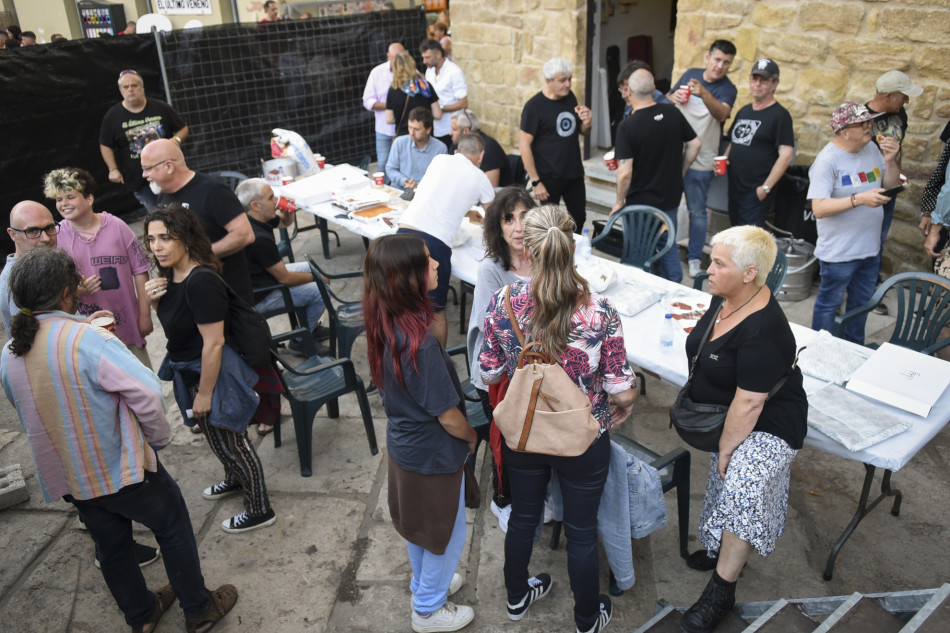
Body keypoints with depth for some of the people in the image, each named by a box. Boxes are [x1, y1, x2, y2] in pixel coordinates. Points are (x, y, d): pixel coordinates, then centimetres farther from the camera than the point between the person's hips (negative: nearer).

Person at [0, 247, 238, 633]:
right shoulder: (88, 339, -25)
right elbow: (147, 392, -29)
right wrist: (157, 438, -12)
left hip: (66, 477, 7)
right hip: (121, 469, -6)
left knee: (111, 546, 24)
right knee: (173, 530, 15)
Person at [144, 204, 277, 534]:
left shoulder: (201, 282, -30)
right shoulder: (171, 275, -1)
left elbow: (213, 343, -29)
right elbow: (173, 318, 16)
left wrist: (204, 393, -22)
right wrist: (153, 299, -6)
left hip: (213, 372, -9)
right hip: (190, 370, 9)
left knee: (229, 440, 6)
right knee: (215, 435, 27)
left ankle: (260, 510, 23)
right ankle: (235, 479, 53)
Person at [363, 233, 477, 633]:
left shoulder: (385, 325, -11)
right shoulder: (419, 344, -37)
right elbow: (448, 416, -24)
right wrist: (471, 437, -6)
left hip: (403, 442, 8)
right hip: (434, 455, -8)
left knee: (418, 523, 30)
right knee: (448, 533, 18)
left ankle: (424, 582, 54)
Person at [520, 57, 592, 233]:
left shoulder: (570, 97, 7)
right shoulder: (534, 106, -13)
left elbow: (582, 131, 18)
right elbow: (524, 144, -14)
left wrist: (586, 122, -7)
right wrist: (535, 182, -17)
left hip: (575, 173, 6)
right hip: (548, 178, -6)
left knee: (579, 219, 13)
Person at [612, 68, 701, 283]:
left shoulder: (627, 126, -21)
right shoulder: (673, 112, -5)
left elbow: (625, 172, -24)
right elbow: (694, 144, 5)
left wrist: (620, 201, -10)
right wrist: (680, 172, 16)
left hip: (640, 203, -5)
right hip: (671, 196, 6)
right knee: (669, 246, 21)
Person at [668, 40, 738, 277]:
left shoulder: (727, 88, -7)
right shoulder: (690, 74, 5)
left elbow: (722, 113, -27)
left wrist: (703, 93, -44)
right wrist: (674, 97, -10)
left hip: (699, 160, -4)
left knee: (697, 211, 3)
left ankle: (694, 257, 16)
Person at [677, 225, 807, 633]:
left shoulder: (762, 332, -31)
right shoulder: (724, 297, -5)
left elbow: (748, 404, -26)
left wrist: (725, 449, -16)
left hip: (764, 427, -9)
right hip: (722, 415, 9)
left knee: (741, 491, -23)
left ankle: (722, 589, -8)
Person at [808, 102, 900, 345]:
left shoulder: (872, 149, 4)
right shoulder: (828, 160, -19)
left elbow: (891, 186, 11)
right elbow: (819, 208, -26)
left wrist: (890, 161, -5)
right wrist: (860, 199, -33)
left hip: (870, 248, 8)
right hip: (839, 251, -8)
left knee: (861, 303, 21)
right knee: (828, 305, 8)